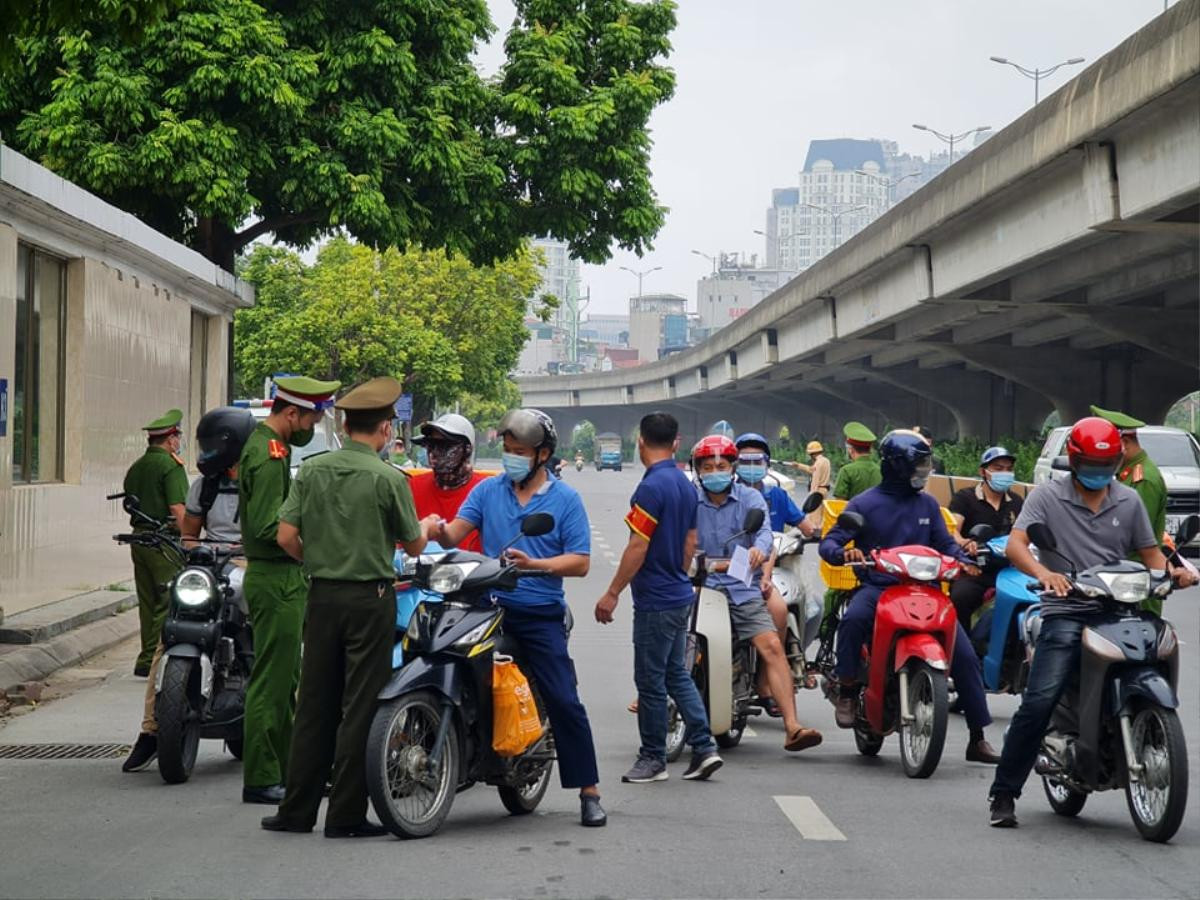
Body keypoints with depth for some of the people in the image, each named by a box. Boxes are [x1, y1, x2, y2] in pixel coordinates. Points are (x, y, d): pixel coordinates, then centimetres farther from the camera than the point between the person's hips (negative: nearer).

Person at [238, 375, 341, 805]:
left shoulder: (266, 444, 15)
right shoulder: (268, 454, -18)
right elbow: (269, 527, -24)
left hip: (284, 579, 11)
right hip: (276, 580, -11)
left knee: (284, 678, 16)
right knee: (272, 680, -5)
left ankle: (286, 770, 23)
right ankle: (261, 779, 0)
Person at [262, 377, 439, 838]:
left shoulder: (312, 470, 1)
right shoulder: (389, 478, -10)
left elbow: (286, 536, -2)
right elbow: (412, 545, 0)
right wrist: (427, 526, 23)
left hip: (323, 594, 4)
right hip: (370, 597, -4)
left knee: (314, 704, 10)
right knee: (359, 707, 1)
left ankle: (297, 810, 14)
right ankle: (346, 815, 4)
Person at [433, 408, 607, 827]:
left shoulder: (565, 499, 3)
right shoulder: (488, 490, 12)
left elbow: (580, 562, -3)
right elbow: (456, 532, 0)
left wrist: (534, 564, -17)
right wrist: (438, 531, -23)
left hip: (541, 616, -2)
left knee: (564, 702, -6)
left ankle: (589, 792, -1)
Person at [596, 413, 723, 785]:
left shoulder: (651, 487, -19)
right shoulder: (685, 485, 9)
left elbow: (637, 547, -20)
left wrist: (612, 594, -15)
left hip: (655, 600, -9)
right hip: (680, 595, 9)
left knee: (651, 681, 0)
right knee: (676, 673, 16)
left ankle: (653, 758, 8)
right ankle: (704, 746, 11)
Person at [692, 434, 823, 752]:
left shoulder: (750, 498, 8)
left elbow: (764, 530, -10)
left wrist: (759, 549, -33)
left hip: (741, 588, 0)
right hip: (697, 584, 0)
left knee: (772, 646, -15)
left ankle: (792, 727, -18)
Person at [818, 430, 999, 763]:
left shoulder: (927, 504, 15)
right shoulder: (864, 505, 3)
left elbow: (945, 543, 19)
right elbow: (828, 543, 0)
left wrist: (963, 561, -2)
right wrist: (843, 553, -23)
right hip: (877, 587, -3)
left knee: (964, 654, -8)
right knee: (853, 619, -38)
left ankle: (978, 738, 2)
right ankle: (847, 692, -18)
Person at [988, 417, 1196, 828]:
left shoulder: (1128, 501, 16)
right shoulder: (1047, 496, 4)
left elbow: (1148, 552, 18)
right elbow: (1015, 544, -8)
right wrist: (1044, 574, -29)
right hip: (1066, 613, -4)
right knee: (1038, 702, -16)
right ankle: (1004, 794, -8)